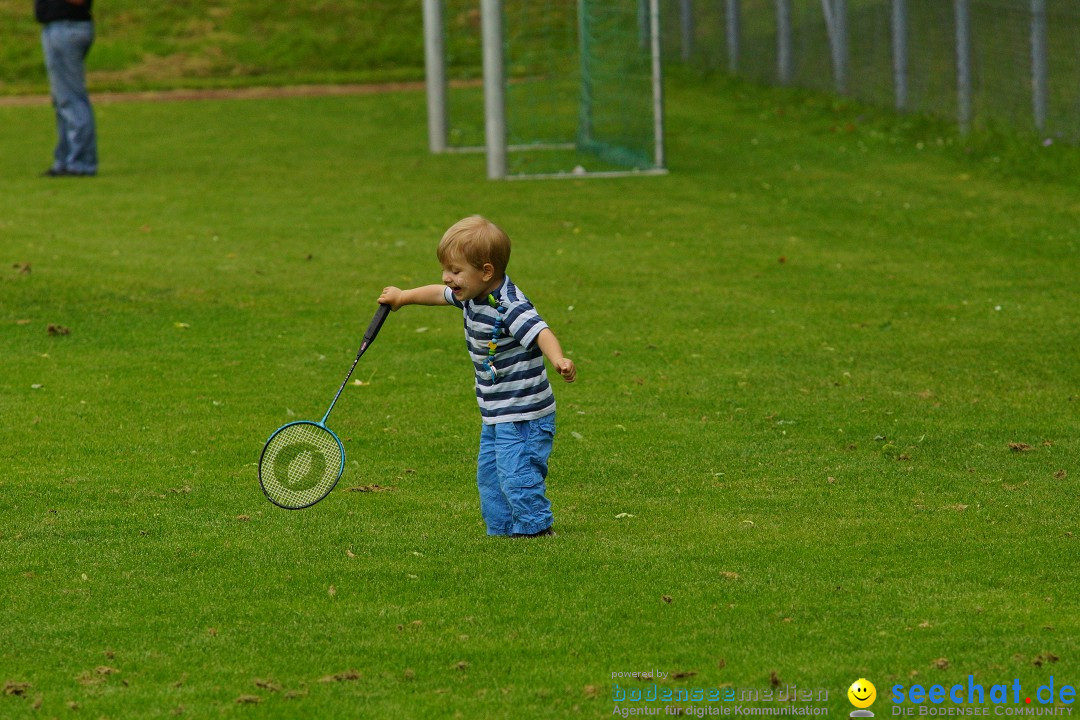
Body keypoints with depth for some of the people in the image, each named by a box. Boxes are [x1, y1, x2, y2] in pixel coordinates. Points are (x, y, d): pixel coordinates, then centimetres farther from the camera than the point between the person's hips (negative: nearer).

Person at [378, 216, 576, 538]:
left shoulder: (510, 307, -26)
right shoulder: (473, 296, 3)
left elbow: (540, 332, -41)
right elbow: (440, 294, 24)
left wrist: (559, 360, -61)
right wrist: (403, 297, 39)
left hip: (523, 416, -10)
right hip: (495, 415, 10)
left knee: (517, 475, -13)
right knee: (489, 476, 16)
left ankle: (536, 529, -3)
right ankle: (501, 533, 25)